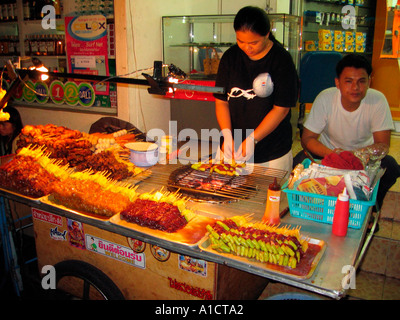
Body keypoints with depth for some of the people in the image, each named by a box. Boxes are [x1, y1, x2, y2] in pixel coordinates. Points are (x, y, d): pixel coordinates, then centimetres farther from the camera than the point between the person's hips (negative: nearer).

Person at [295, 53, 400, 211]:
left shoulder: (378, 100, -22)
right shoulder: (325, 99, -22)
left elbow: (383, 144, -21)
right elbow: (307, 138, -19)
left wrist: (356, 155, -42)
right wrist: (332, 154, -39)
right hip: (328, 150, 0)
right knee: (299, 164, -28)